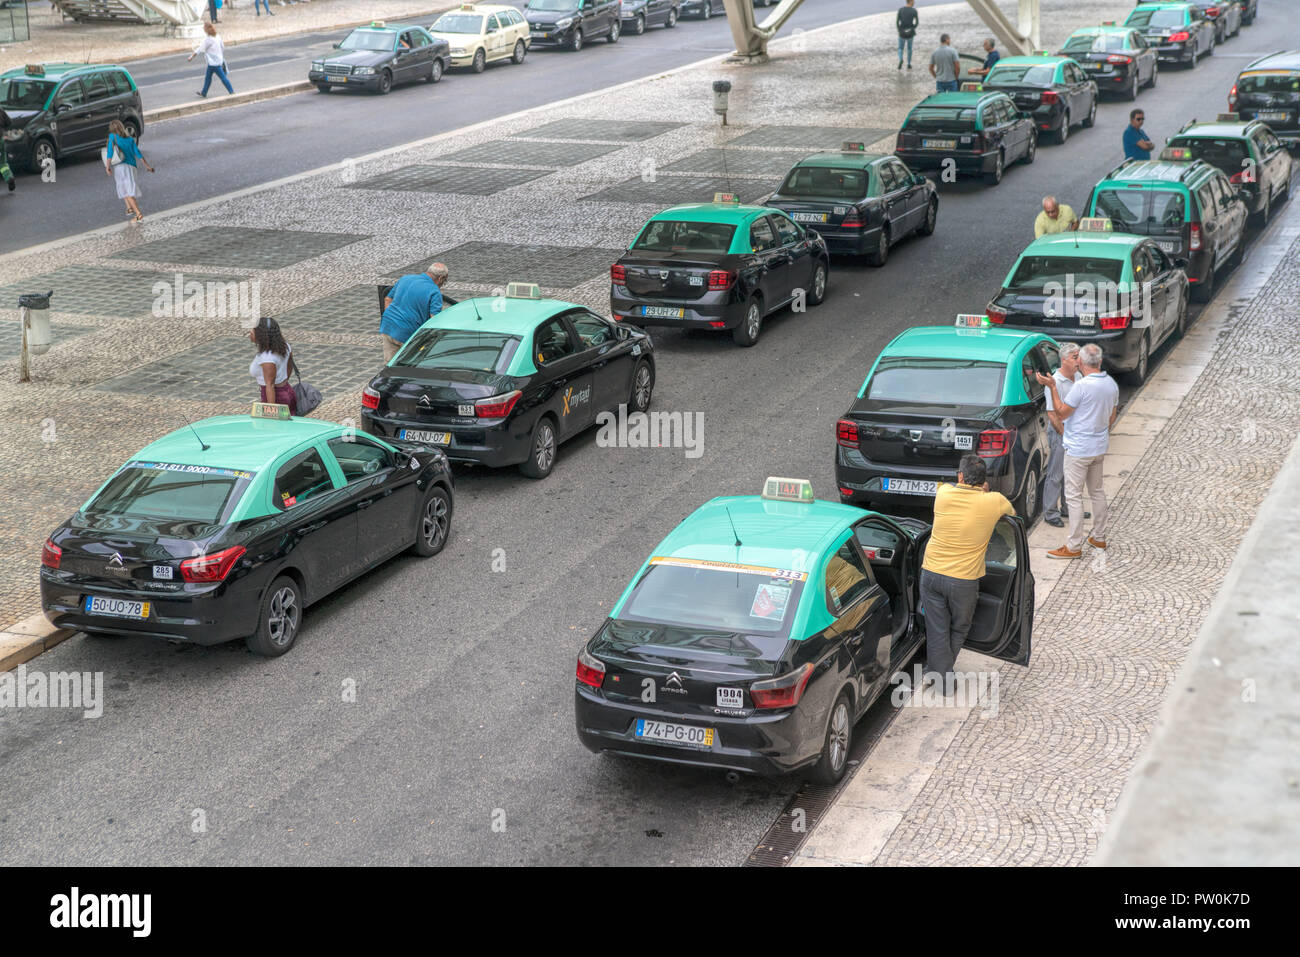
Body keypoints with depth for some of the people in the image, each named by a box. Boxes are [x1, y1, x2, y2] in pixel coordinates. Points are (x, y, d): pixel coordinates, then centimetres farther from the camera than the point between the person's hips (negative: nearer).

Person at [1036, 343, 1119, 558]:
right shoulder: (1111, 384, 3)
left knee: (1074, 496, -3)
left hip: (1079, 449, -8)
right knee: (1097, 491, 20)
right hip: (1100, 447, 8)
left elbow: (1062, 413, -14)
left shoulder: (1082, 386, -22)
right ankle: (1099, 538, 30)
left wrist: (1052, 387, -11)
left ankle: (1074, 546, -2)